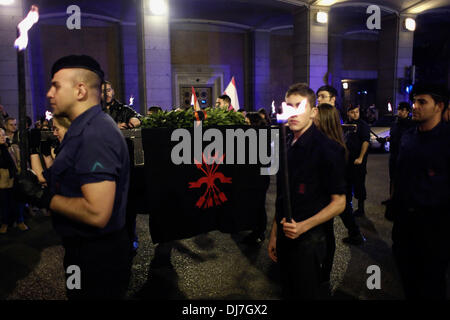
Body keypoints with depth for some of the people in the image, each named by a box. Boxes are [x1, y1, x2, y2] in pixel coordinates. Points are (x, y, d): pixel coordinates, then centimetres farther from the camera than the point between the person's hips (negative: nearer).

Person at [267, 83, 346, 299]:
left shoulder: (327, 149, -14)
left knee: (306, 293, 8)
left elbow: (339, 202, -12)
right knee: (288, 292, 19)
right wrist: (274, 235, 13)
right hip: (284, 236, 6)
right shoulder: (287, 146, 7)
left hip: (308, 240, -6)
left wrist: (304, 225, -22)